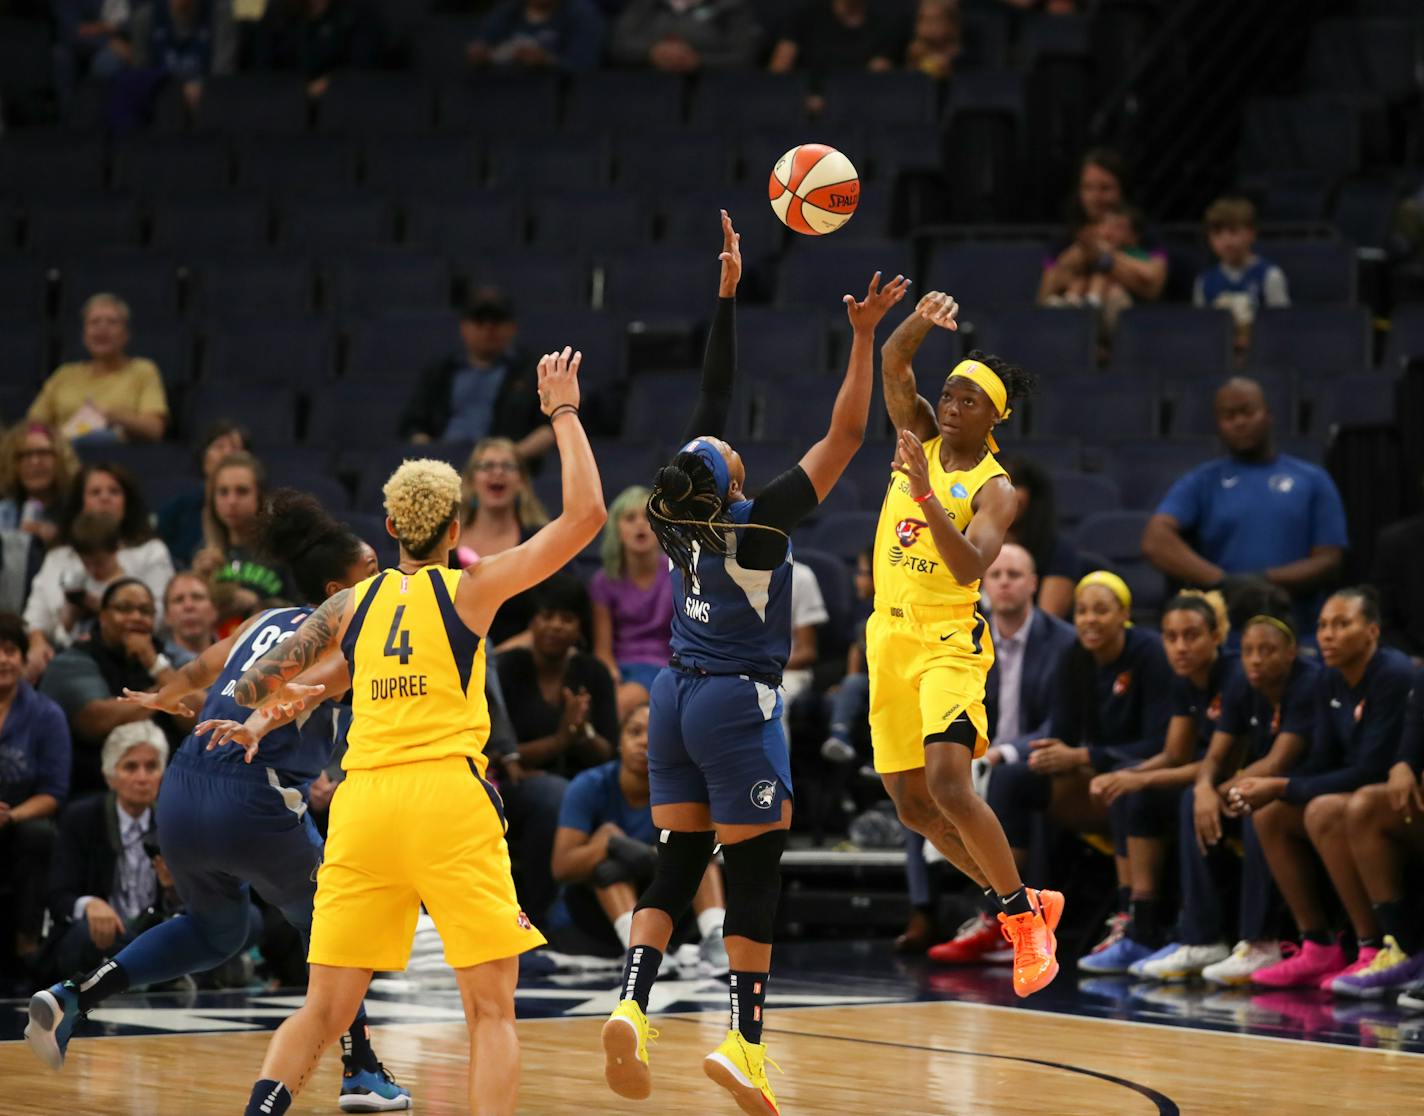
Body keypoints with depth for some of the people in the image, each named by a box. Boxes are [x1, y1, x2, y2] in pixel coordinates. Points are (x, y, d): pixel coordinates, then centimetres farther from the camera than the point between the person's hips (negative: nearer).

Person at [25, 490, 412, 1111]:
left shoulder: (268, 622, 21)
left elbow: (197, 672, 36)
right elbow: (312, 682, -21)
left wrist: (161, 699, 56)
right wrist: (260, 723, -36)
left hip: (181, 797, 6)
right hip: (255, 803, -6)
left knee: (216, 931, 29)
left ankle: (73, 995, 15)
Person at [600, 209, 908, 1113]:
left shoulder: (686, 513, -3)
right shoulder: (759, 524, -18)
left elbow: (716, 393, 5)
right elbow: (846, 436, -17)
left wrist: (728, 294, 9)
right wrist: (864, 339, -16)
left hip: (679, 696, 7)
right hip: (737, 703, -6)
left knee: (678, 863, 9)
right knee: (757, 871, 2)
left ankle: (632, 1006, -9)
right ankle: (744, 1042, 1)